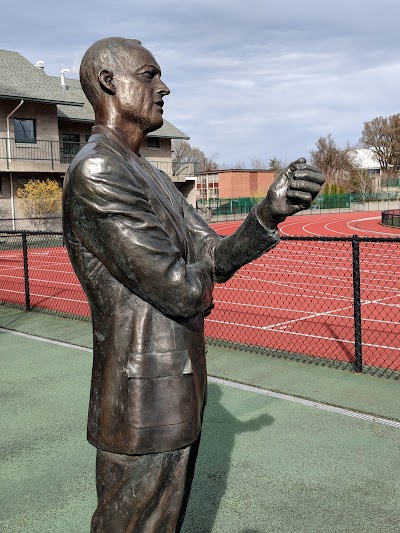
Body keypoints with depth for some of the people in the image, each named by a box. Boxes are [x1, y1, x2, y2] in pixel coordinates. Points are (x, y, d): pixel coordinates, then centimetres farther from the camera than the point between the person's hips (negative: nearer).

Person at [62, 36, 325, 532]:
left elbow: (218, 258, 3)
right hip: (144, 407, -9)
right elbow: (179, 289, -24)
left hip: (179, 393, 9)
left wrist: (271, 212, -14)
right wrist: (198, 278, 0)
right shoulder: (95, 172, -21)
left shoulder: (151, 177, 12)